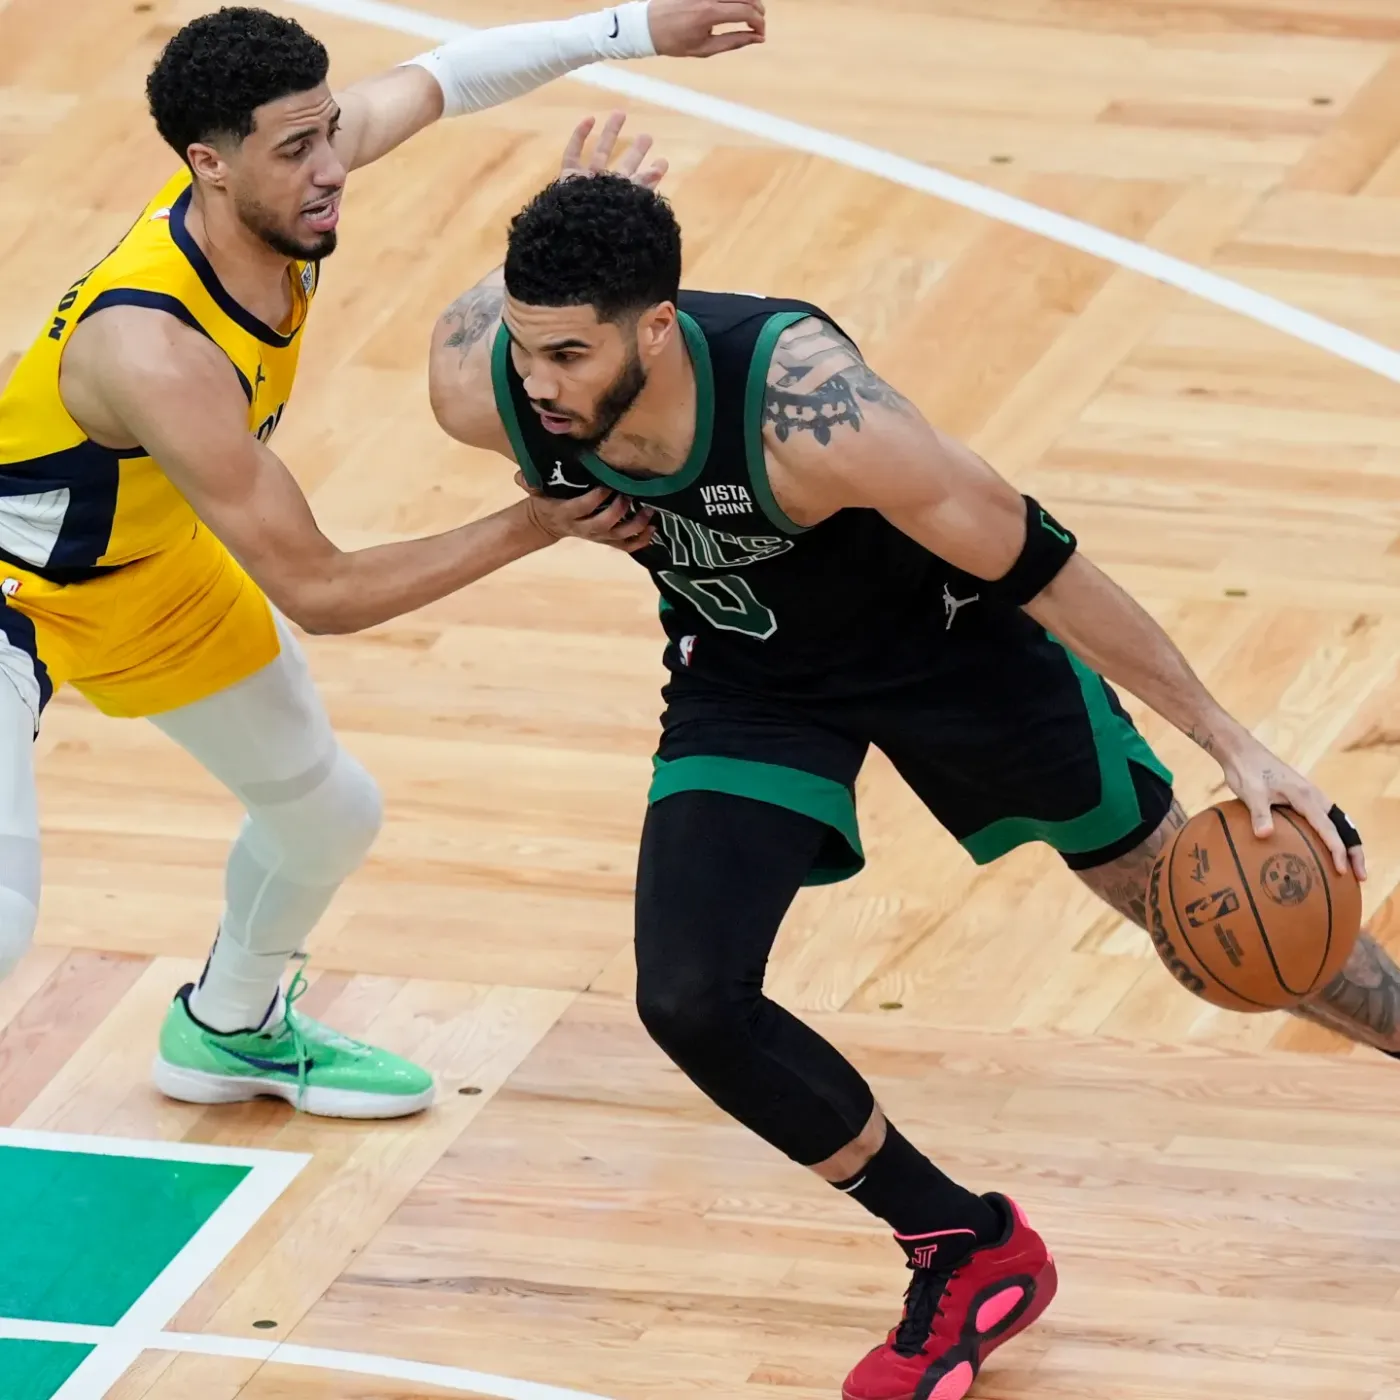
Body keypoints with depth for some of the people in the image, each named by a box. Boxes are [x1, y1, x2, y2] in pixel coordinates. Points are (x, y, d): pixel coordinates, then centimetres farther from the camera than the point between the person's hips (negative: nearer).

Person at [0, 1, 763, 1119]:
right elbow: (316, 591, -33)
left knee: (331, 815, 20)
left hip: (150, 561, 8)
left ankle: (229, 1030, 49)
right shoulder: (154, 352, -42)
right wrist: (537, 526, -29)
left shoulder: (283, 180, -21)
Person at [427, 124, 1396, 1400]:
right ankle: (968, 1254, 10)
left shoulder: (809, 411, -42)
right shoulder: (481, 387, -31)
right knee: (690, 1005, -11)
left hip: (939, 637, -4)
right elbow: (495, 294, -3)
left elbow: (1035, 565, -29)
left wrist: (1233, 744, -24)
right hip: (748, 676, 4)